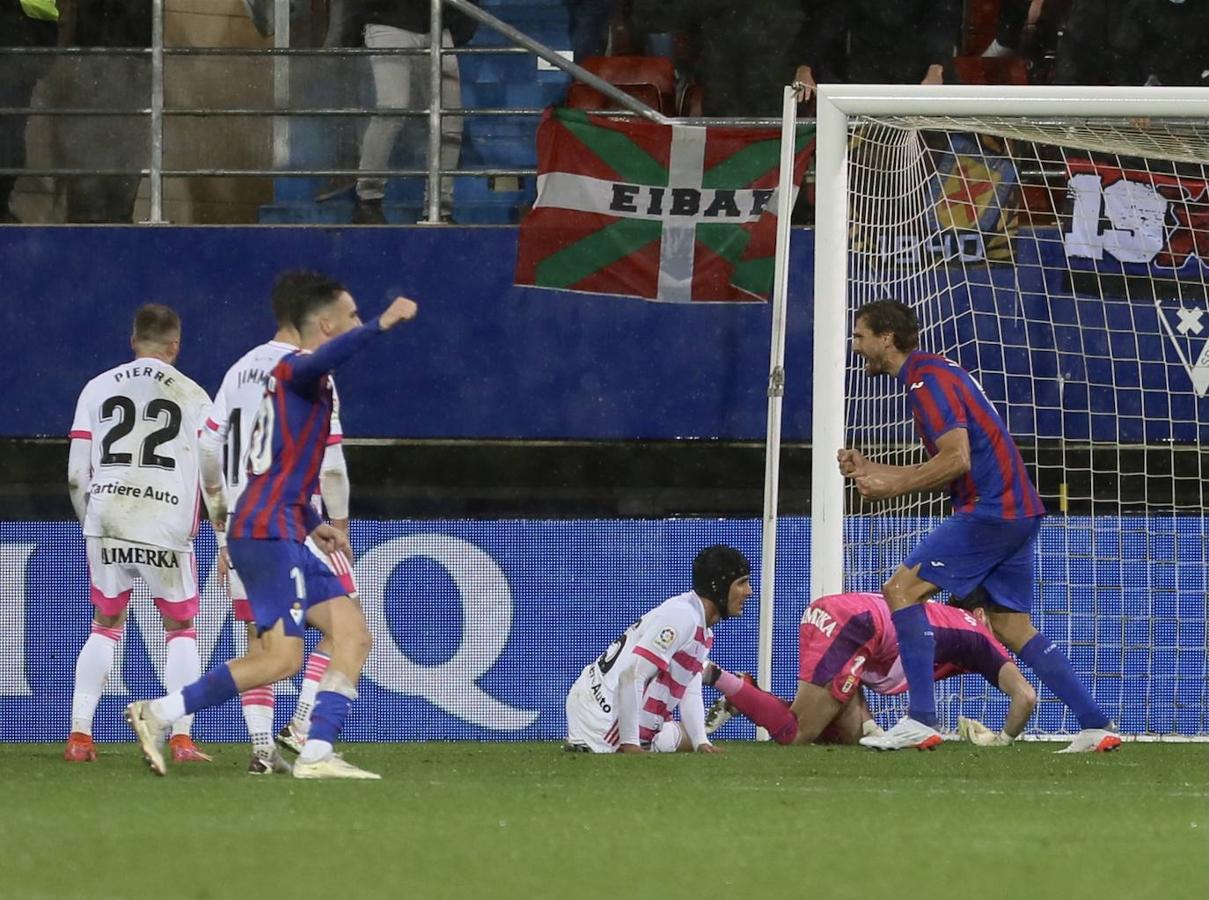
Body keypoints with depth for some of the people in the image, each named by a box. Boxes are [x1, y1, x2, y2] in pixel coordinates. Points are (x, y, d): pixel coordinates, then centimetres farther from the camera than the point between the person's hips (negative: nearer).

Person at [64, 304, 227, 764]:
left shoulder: (98, 388, 9)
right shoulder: (191, 395, 3)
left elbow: (75, 474, 7)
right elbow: (213, 479, 2)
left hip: (105, 523, 2)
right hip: (166, 530, -2)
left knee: (105, 626, 16)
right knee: (181, 630, 11)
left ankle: (79, 735, 8)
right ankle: (182, 739, 1)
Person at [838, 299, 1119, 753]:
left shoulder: (927, 378, -11)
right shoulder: (932, 371, 21)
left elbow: (957, 460, -21)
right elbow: (945, 470, 24)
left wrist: (892, 486, -13)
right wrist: (871, 470, 18)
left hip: (989, 510, -10)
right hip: (1016, 511, 10)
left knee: (902, 589, -11)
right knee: (1013, 628, 12)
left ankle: (920, 720, -17)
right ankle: (1096, 726, 9)